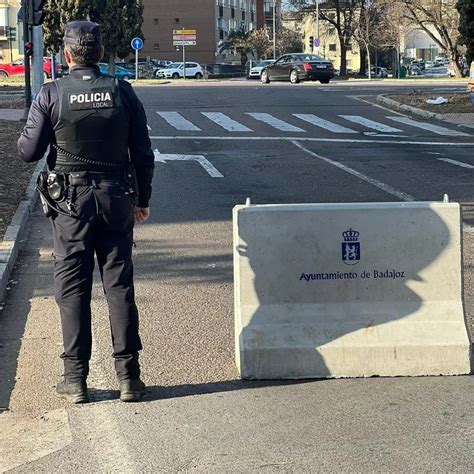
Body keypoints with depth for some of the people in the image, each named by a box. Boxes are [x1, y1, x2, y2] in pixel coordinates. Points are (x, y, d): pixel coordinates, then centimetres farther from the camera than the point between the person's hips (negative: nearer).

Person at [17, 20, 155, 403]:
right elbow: (143, 153, 1)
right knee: (119, 285, 7)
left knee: (72, 288, 6)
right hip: (116, 199, 2)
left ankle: (76, 379, 8)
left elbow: (28, 152, -5)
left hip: (70, 202, -2)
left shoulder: (51, 95, -8)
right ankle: (128, 375, 9)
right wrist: (143, 200, 12)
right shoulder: (122, 92, -2)